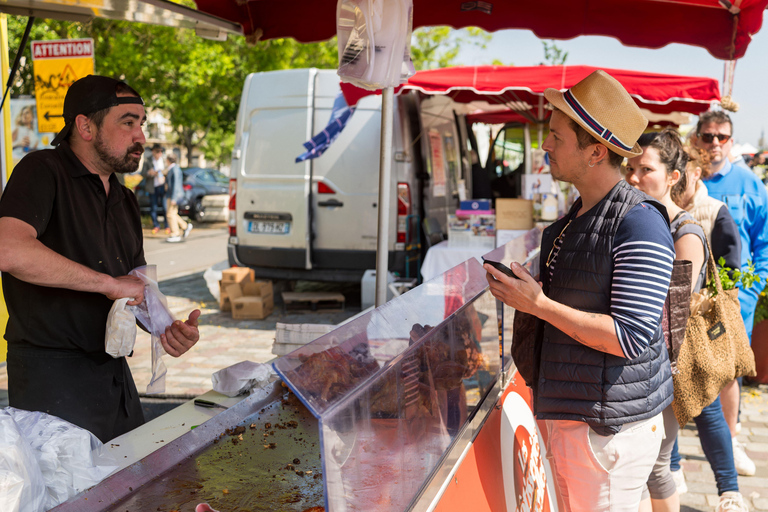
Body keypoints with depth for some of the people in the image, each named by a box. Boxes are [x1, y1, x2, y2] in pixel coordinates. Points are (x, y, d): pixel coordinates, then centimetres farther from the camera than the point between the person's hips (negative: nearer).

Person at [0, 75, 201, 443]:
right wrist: (110, 283, -23)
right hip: (53, 376, -8)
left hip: (113, 369, 8)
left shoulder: (125, 201, 16)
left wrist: (167, 329, -3)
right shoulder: (42, 172, -11)